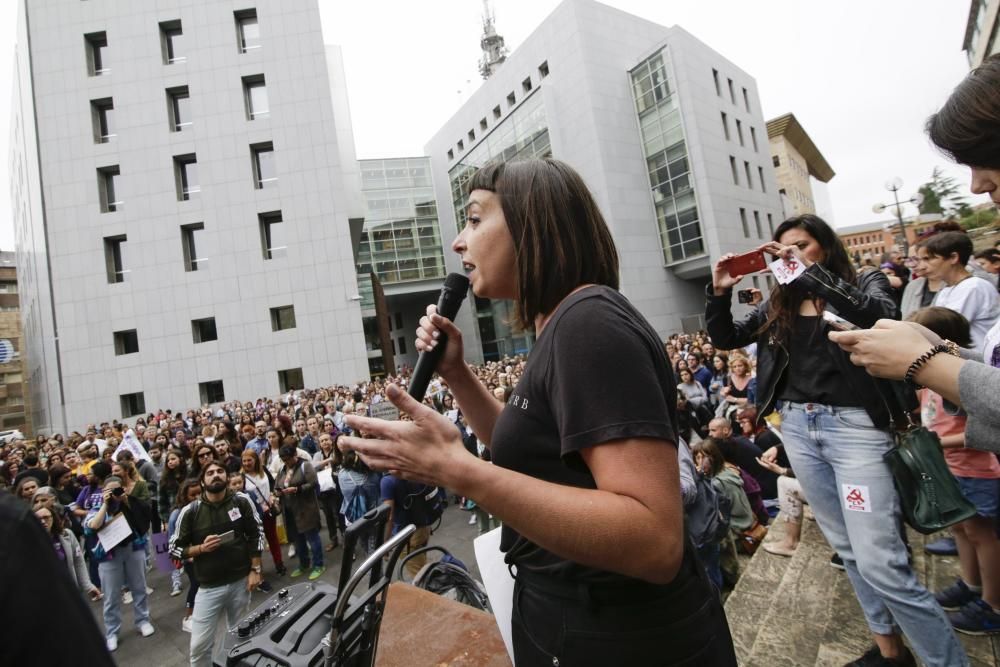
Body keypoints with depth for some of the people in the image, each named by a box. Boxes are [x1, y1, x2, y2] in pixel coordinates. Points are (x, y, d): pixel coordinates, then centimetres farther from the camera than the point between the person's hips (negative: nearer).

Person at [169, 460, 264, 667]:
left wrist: (255, 570, -4)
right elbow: (175, 548, -1)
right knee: (199, 645, 5)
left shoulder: (241, 501, -8)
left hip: (240, 581, 1)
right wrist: (201, 548, -19)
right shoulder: (190, 511, -9)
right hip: (209, 587, -1)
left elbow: (256, 535, 0)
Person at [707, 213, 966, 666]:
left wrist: (809, 271, -21)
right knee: (848, 551, 16)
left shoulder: (864, 283, 1)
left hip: (852, 426, -5)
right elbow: (725, 338, 10)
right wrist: (719, 292, -4)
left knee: (879, 561, -9)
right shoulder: (778, 305, 11)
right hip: (797, 428, 5)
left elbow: (881, 314, -22)